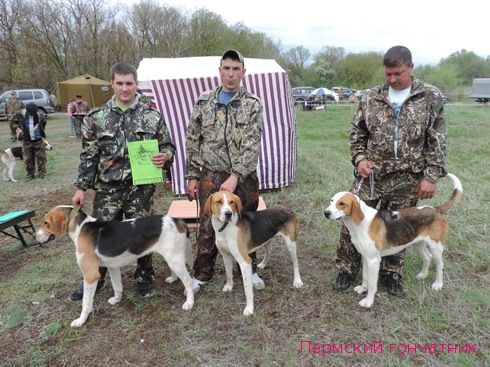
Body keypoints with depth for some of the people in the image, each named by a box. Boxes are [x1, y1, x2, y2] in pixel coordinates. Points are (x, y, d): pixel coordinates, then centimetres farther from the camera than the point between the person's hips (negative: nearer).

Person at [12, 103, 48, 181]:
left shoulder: (40, 114, -5)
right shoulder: (21, 114, -9)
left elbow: (44, 123, 15)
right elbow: (13, 121, 7)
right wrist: (18, 129, -6)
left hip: (38, 140, 0)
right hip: (27, 140, 0)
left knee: (41, 157, 4)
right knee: (28, 158, 3)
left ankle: (42, 173, 17)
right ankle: (30, 174, 15)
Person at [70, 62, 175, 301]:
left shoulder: (152, 117, 0)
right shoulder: (97, 118, 2)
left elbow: (167, 147, 7)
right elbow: (88, 156, 5)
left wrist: (165, 157, -16)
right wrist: (81, 187, 2)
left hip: (141, 187, 0)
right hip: (108, 188, 1)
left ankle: (144, 277, 30)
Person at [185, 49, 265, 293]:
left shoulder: (252, 104, -2)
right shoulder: (204, 102, 4)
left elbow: (252, 145, -11)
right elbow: (193, 142, 7)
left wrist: (235, 177, -21)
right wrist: (192, 176, 3)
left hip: (244, 177, 0)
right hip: (211, 177, 1)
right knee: (207, 228, 7)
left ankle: (250, 270, 34)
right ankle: (202, 274, 26)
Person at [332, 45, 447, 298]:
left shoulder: (431, 97, -1)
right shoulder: (371, 98, 3)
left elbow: (437, 141, -1)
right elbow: (357, 133, 11)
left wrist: (431, 176, -6)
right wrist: (359, 158, -4)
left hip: (407, 178, -1)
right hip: (371, 173, 1)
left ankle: (391, 273, 31)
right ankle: (346, 269, 20)